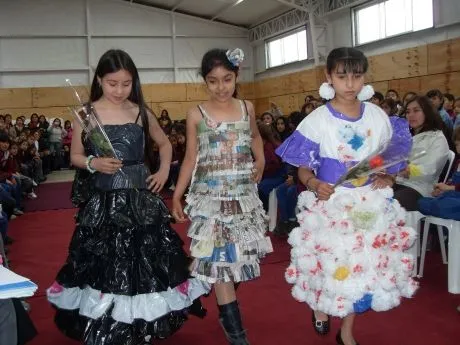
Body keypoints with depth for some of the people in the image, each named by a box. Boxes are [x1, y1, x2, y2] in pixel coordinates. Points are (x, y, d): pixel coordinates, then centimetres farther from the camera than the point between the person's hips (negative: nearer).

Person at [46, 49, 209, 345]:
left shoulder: (141, 112, 3)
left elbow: (165, 144, 18)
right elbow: (75, 156, 5)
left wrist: (164, 171, 3)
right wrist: (94, 163, -15)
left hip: (141, 199, 2)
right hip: (102, 202, -2)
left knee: (147, 261, 7)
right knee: (105, 266, 2)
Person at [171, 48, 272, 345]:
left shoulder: (247, 108, 3)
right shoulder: (196, 115, -5)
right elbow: (190, 159, 0)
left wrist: (261, 159, 4)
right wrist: (177, 195, -3)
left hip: (244, 193, 3)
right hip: (211, 195, -3)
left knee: (240, 253, 10)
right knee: (219, 257, -3)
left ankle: (226, 310, 32)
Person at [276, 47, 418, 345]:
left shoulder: (378, 116, 1)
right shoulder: (318, 120, -8)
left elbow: (391, 159, 11)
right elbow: (303, 167, -5)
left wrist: (388, 178, -9)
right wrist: (313, 184, -25)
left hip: (370, 204, 3)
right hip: (330, 203, -2)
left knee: (364, 264, 9)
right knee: (328, 263, 8)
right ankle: (320, 308, 43)